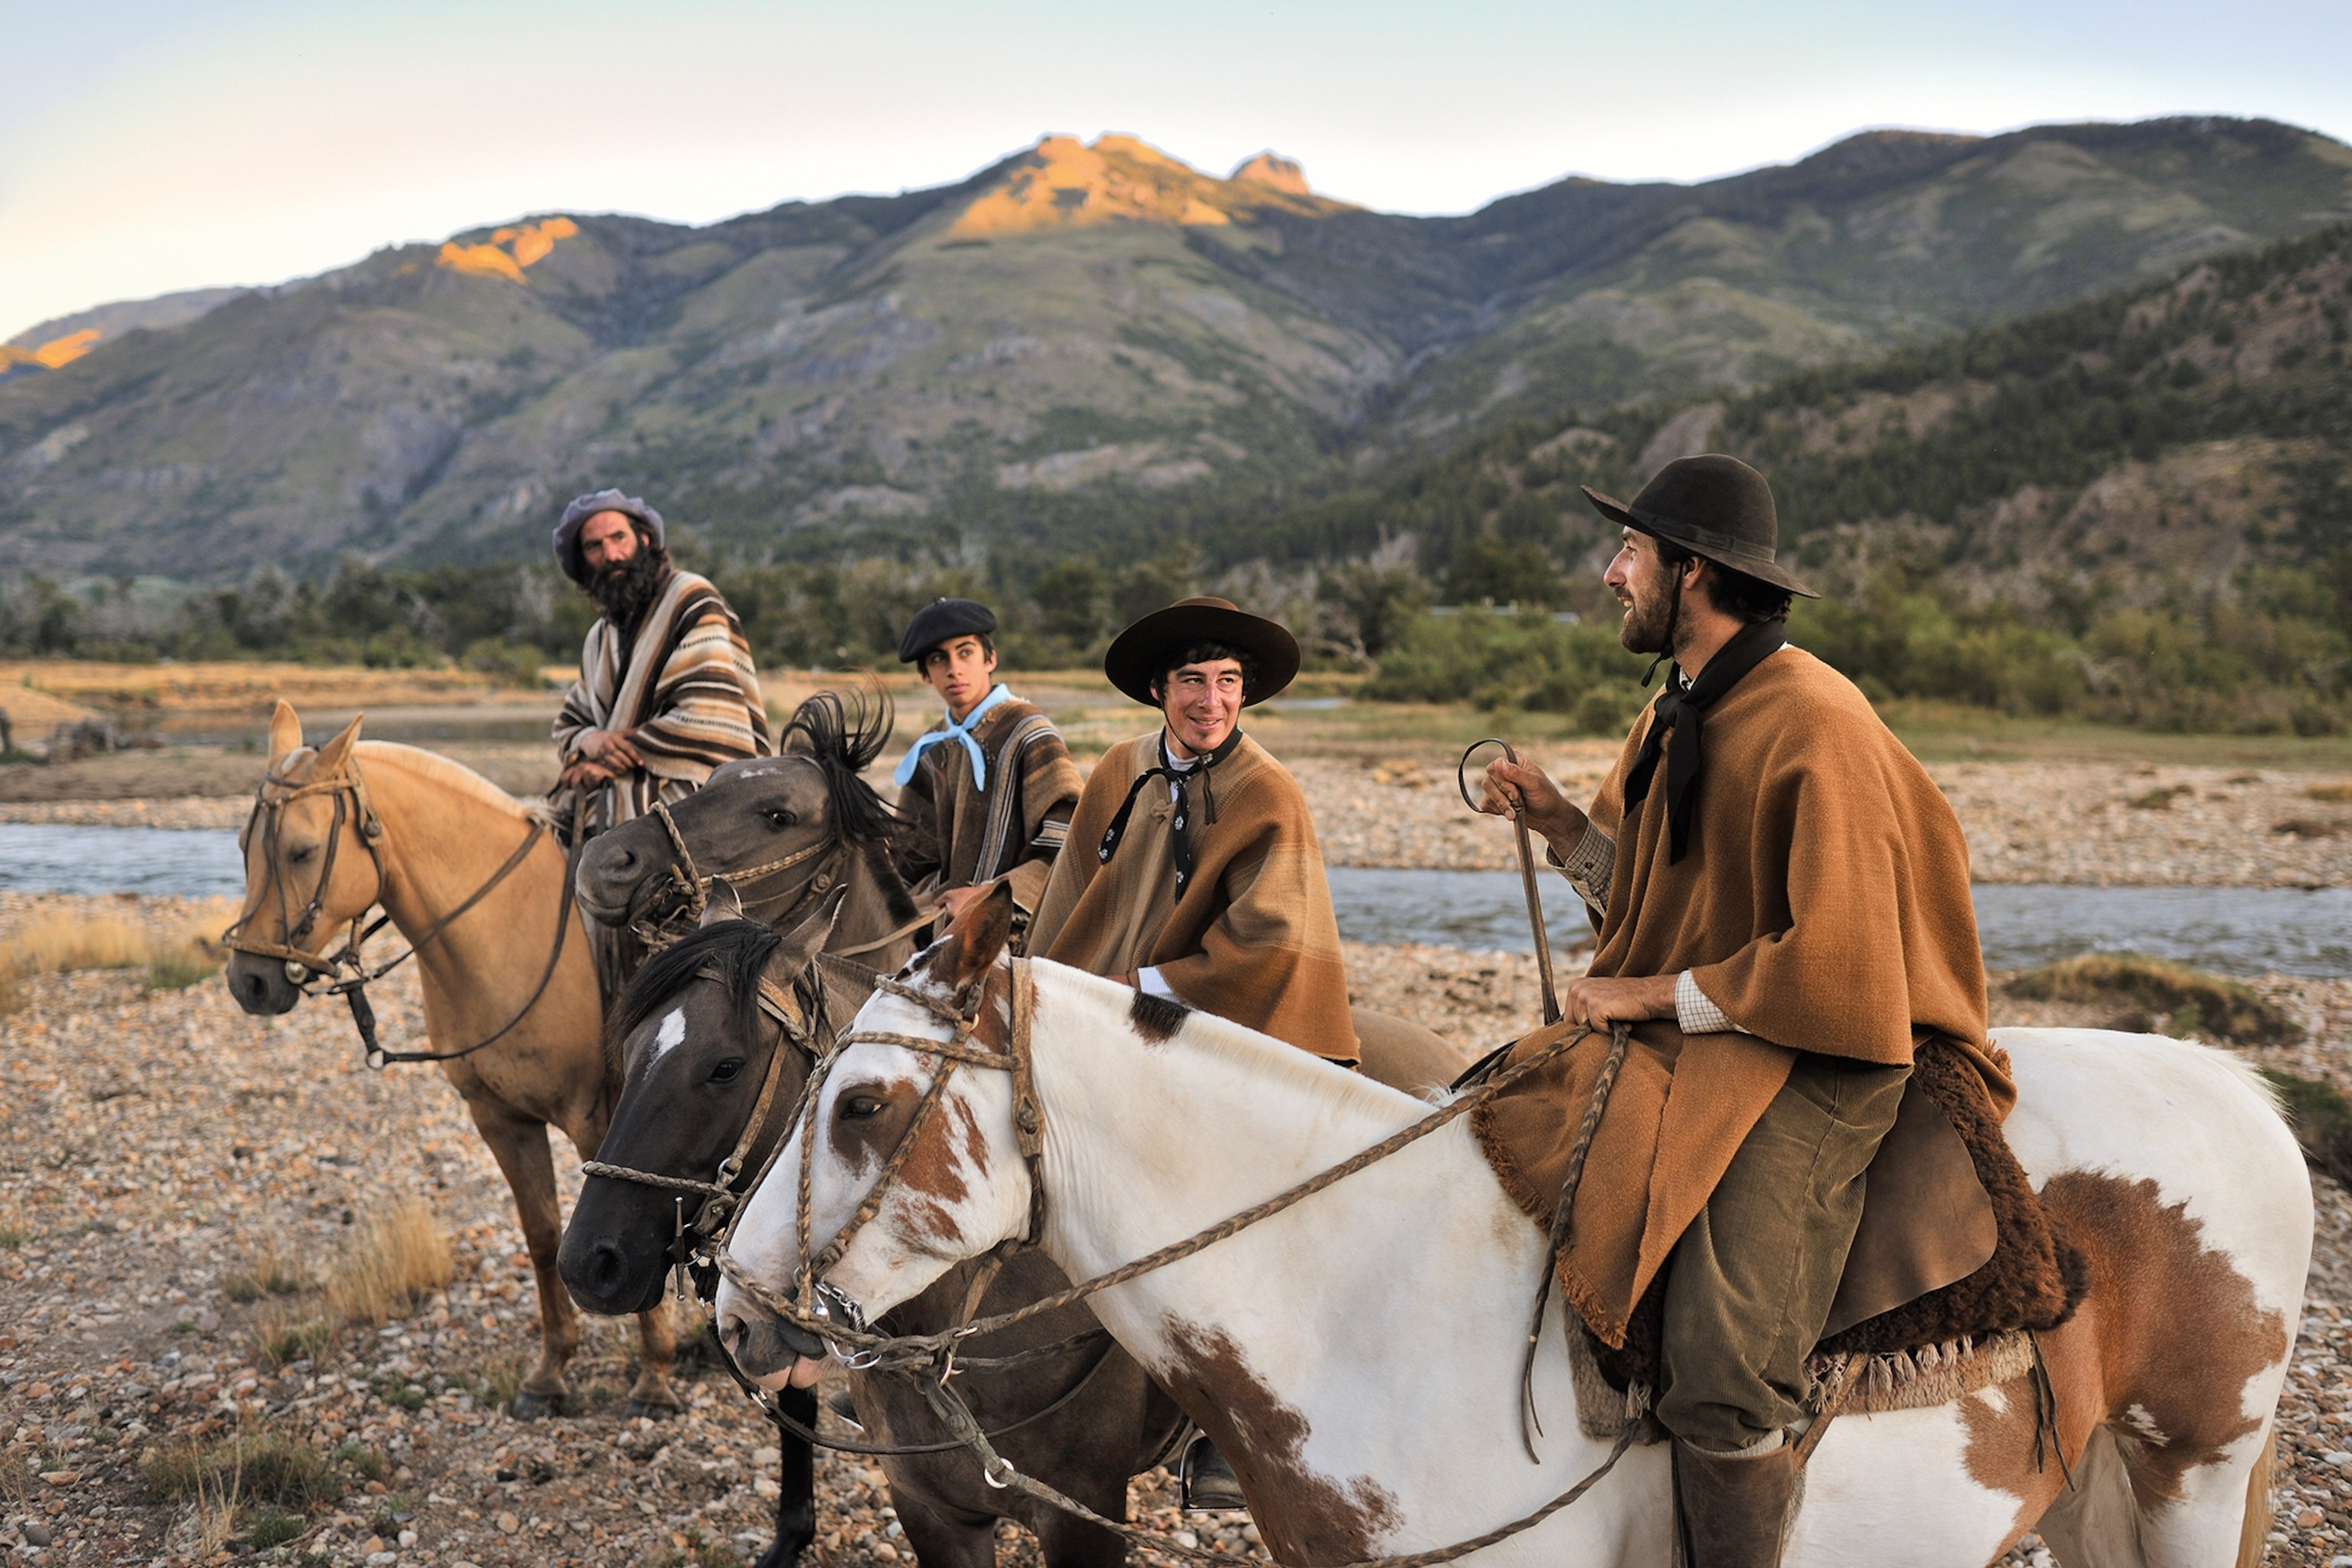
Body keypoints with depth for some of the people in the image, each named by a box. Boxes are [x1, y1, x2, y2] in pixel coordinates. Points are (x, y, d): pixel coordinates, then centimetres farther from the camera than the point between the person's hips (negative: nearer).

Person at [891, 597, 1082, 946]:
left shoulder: (1029, 737, -5)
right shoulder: (930, 751, 14)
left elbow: (1072, 851, -12)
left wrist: (989, 896, -17)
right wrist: (937, 902, -4)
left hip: (1017, 937, -5)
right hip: (947, 936, 5)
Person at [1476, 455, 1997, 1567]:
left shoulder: (1815, 727, -17)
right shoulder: (1680, 714, 12)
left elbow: (1833, 969, -21)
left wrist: (1657, 995, -17)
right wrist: (1560, 824, 4)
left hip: (1811, 1058, -10)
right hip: (1678, 1035, 10)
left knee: (1718, 1380, -24)